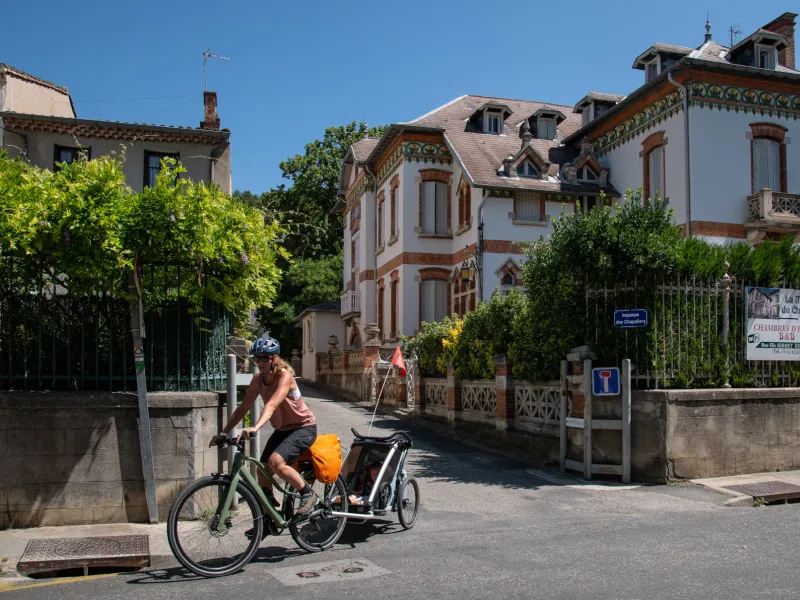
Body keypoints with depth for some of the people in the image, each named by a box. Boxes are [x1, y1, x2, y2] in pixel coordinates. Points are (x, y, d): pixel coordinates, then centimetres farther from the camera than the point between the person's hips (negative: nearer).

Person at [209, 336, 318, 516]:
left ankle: (308, 495, -7)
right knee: (262, 470, -1)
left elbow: (272, 404, -40)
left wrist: (255, 428, -54)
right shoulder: (258, 378, -5)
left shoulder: (284, 376, -25)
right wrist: (224, 432, -12)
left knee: (275, 462, -28)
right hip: (282, 429, 7)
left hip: (303, 427, -7)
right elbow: (243, 407, -4)